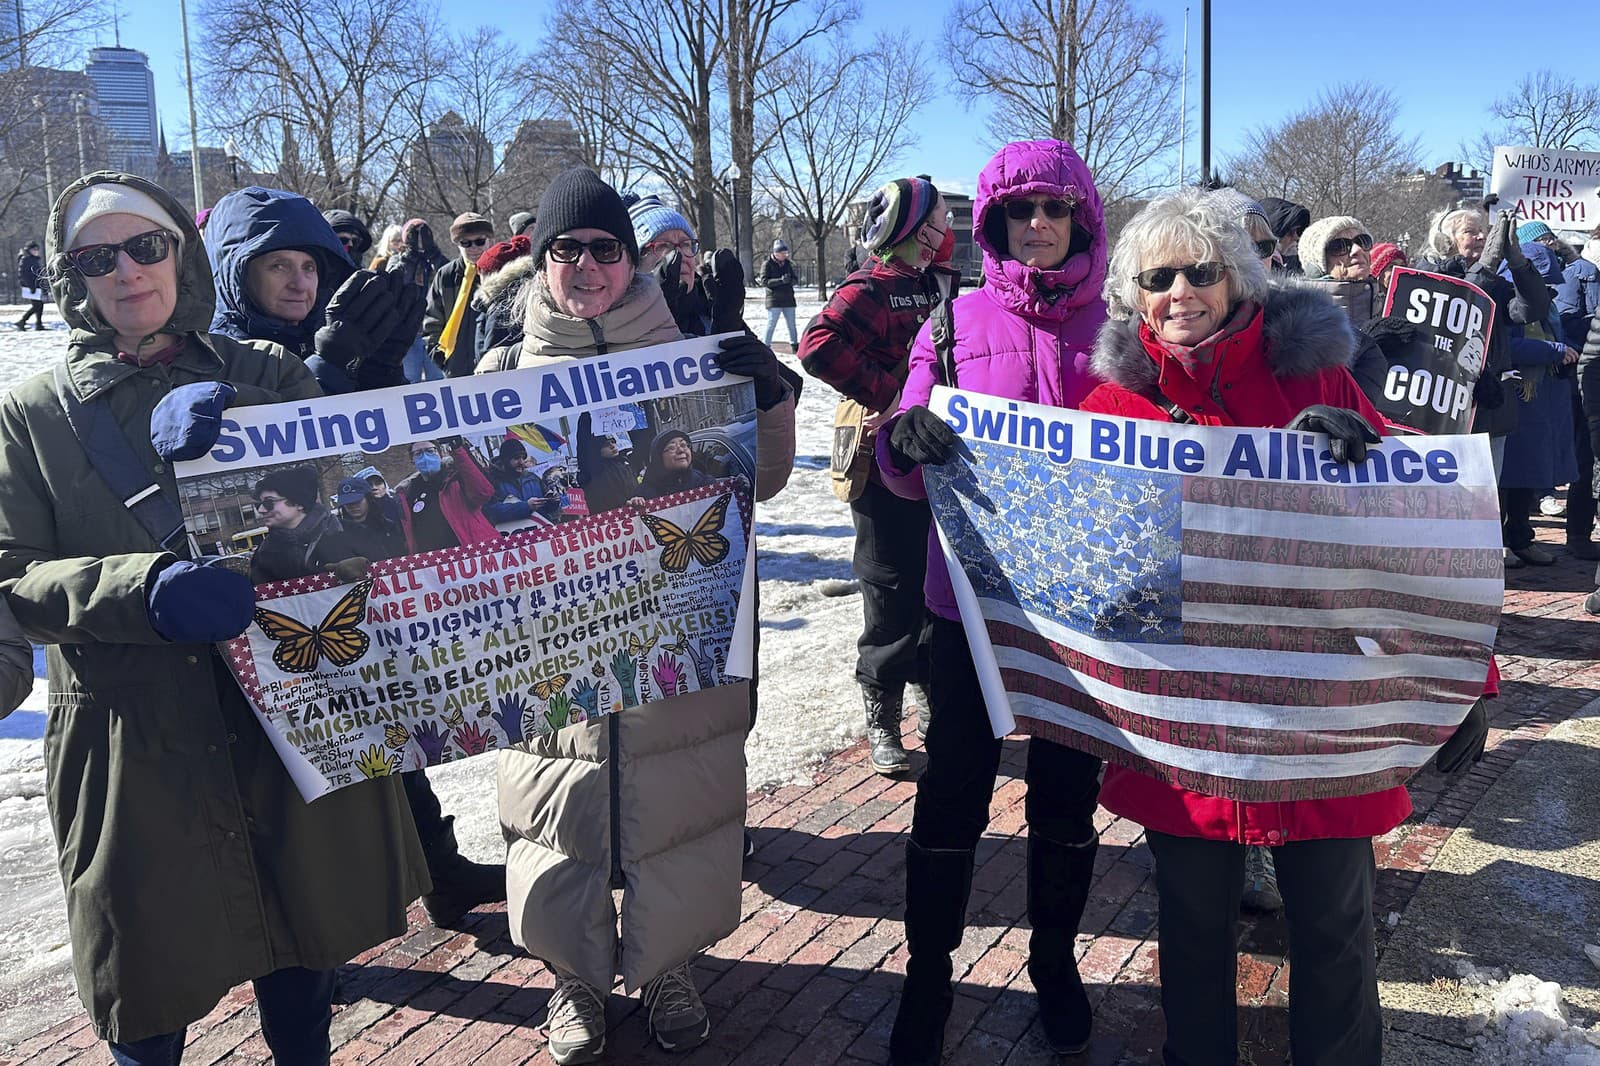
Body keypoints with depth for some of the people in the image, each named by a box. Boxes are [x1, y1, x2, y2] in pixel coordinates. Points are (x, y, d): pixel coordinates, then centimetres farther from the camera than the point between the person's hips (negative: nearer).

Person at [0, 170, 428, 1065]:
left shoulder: (264, 374, 8)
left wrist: (231, 420, -22)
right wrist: (147, 589, -22)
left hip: (291, 711, 1)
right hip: (133, 739, 0)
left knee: (303, 953, 14)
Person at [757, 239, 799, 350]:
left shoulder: (787, 263, 12)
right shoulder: (767, 264, -5)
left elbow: (794, 279, 16)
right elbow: (764, 281, -14)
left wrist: (790, 280, -10)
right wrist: (780, 280, -24)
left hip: (788, 299, 5)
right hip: (774, 300, -5)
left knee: (792, 324, 11)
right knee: (771, 324, -6)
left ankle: (794, 344, 22)